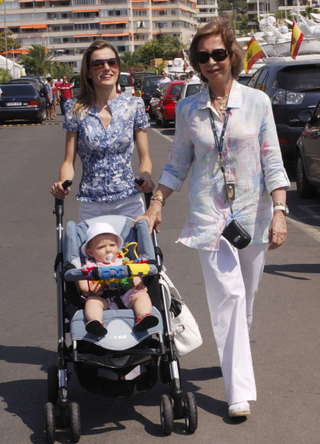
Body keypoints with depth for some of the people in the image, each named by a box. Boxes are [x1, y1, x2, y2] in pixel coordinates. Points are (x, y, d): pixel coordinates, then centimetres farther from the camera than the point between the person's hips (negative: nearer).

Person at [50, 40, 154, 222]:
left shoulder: (134, 106, 2)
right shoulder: (76, 110, 1)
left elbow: (145, 158, 6)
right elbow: (69, 161, 4)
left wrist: (146, 178, -15)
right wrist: (62, 184, -16)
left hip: (129, 202, 0)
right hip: (90, 206, 0)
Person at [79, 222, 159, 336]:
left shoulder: (124, 262, 28)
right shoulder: (90, 266, 21)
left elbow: (135, 276, 21)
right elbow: (82, 282, 9)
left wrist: (140, 284, -3)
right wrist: (90, 290, -14)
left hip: (126, 296, 2)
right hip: (103, 298, -2)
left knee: (142, 295, -22)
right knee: (92, 300, -31)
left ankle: (143, 317, -49)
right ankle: (95, 322, -59)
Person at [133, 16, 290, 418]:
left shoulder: (257, 102, 1)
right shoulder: (188, 109, 4)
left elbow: (272, 162, 0)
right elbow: (178, 163, 12)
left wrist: (279, 212, -7)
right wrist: (156, 205, 5)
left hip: (252, 212, 1)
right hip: (209, 213, -1)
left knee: (245, 299, 10)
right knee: (227, 295, -11)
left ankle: (235, 361, 33)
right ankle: (240, 391, -10)